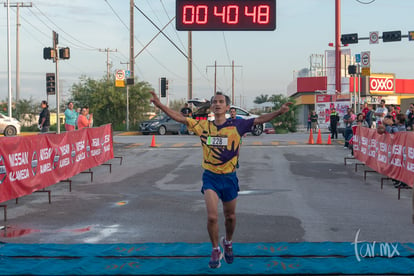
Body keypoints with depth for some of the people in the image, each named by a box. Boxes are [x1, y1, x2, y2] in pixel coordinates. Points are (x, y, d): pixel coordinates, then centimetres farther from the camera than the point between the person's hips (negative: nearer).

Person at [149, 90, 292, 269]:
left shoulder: (236, 125, -4)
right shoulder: (203, 126, -1)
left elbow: (259, 120, -9)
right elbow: (180, 118, -2)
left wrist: (279, 112, -22)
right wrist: (159, 105, -10)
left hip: (229, 177, 1)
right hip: (210, 176, 0)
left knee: (230, 216, 14)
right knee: (212, 217, -12)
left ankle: (228, 243, 44)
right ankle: (215, 251, 10)